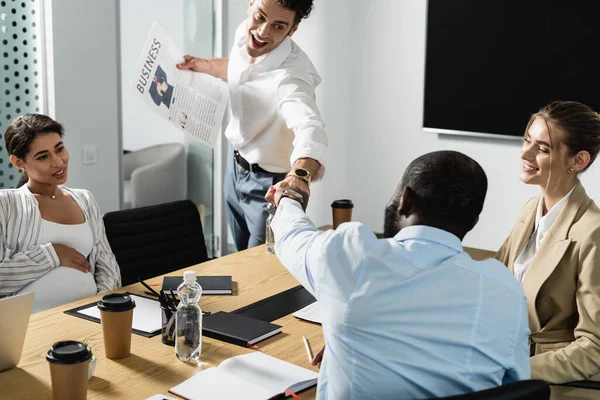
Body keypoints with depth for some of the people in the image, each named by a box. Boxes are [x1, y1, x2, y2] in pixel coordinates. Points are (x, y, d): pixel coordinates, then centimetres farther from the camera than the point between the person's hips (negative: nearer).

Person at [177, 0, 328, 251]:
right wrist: (206, 66, 3)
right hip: (236, 166, 7)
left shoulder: (291, 73, -36)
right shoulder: (244, 33, -12)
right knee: (242, 259, 24)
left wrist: (300, 176, -74)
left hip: (269, 184, -7)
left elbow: (309, 127, -57)